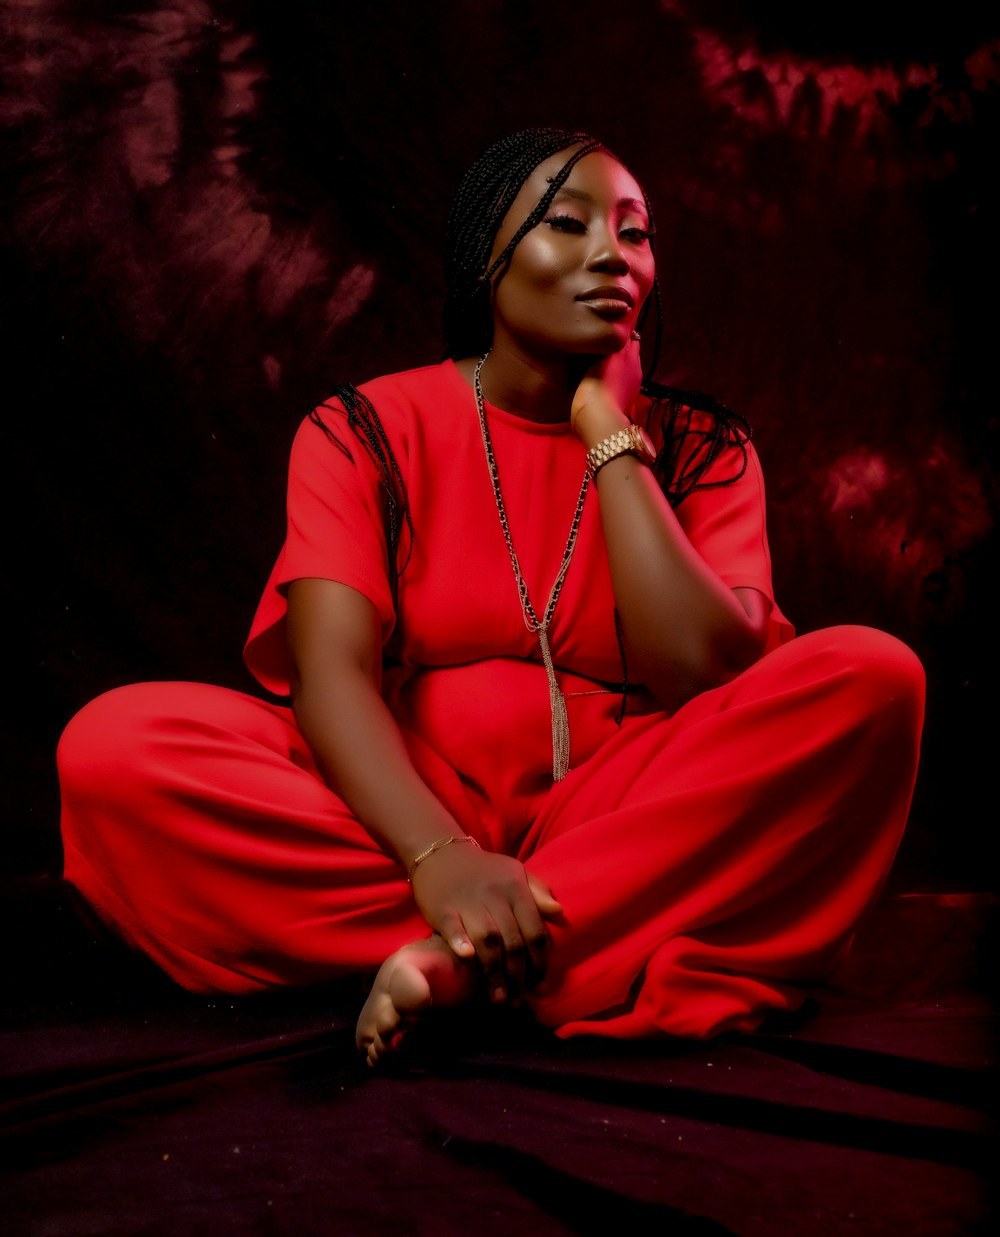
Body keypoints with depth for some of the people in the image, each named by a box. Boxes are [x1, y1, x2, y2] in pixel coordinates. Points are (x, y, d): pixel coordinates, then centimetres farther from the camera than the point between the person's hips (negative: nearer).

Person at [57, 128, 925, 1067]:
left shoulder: (695, 446, 6)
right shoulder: (365, 430, 3)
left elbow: (701, 674, -12)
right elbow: (332, 669, -12)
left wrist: (609, 435, -7)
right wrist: (438, 858, -31)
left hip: (626, 824, 1)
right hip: (402, 812, 0)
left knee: (868, 677, -23)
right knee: (114, 744, -25)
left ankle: (461, 962, -27)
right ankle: (626, 945, -25)